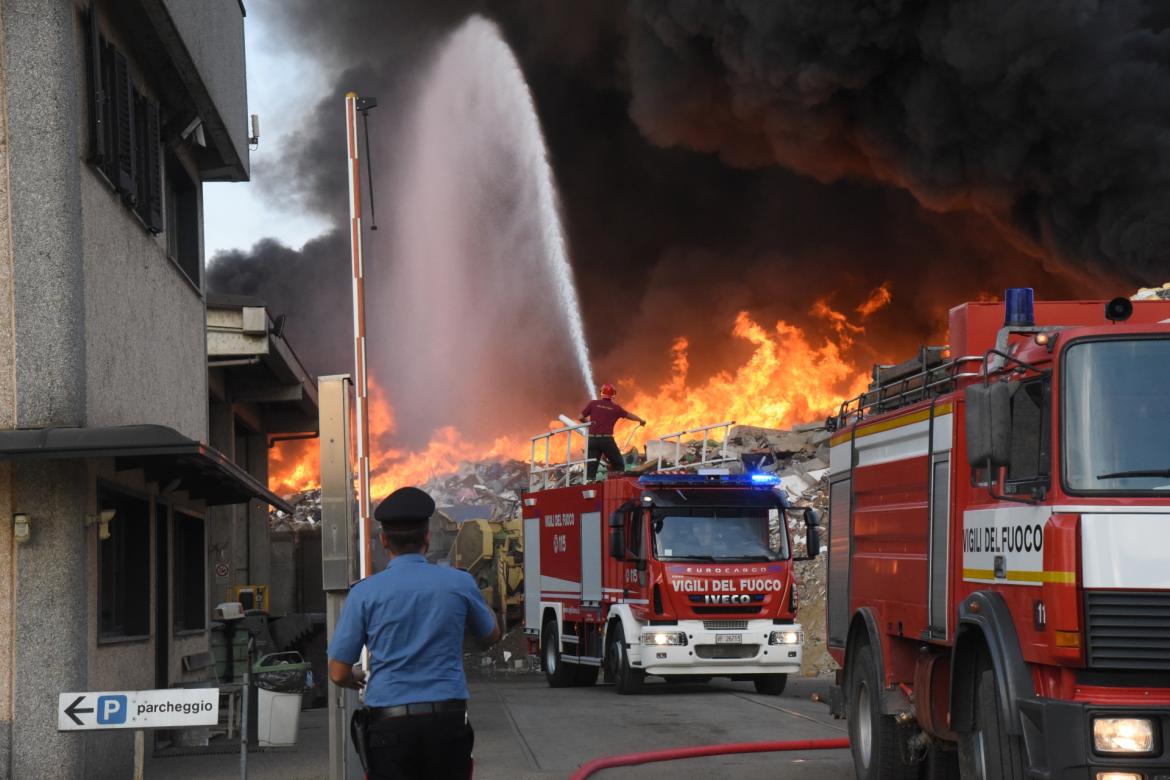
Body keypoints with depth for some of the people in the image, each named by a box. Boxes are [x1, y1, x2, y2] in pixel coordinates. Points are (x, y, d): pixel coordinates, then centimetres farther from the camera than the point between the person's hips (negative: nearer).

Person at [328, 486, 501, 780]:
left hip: (388, 723, -1)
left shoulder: (365, 593, -3)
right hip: (447, 719, 1)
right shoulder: (459, 583, 1)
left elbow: (338, 673, 0)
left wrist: (358, 681, 24)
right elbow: (492, 635, 21)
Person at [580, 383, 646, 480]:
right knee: (619, 465, 12)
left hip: (592, 439, 1)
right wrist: (641, 420, 39)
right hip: (607, 439, -1)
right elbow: (629, 415, 21)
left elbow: (581, 417, 1)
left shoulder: (593, 403, 3)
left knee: (591, 467, 3)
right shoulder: (615, 407, 6)